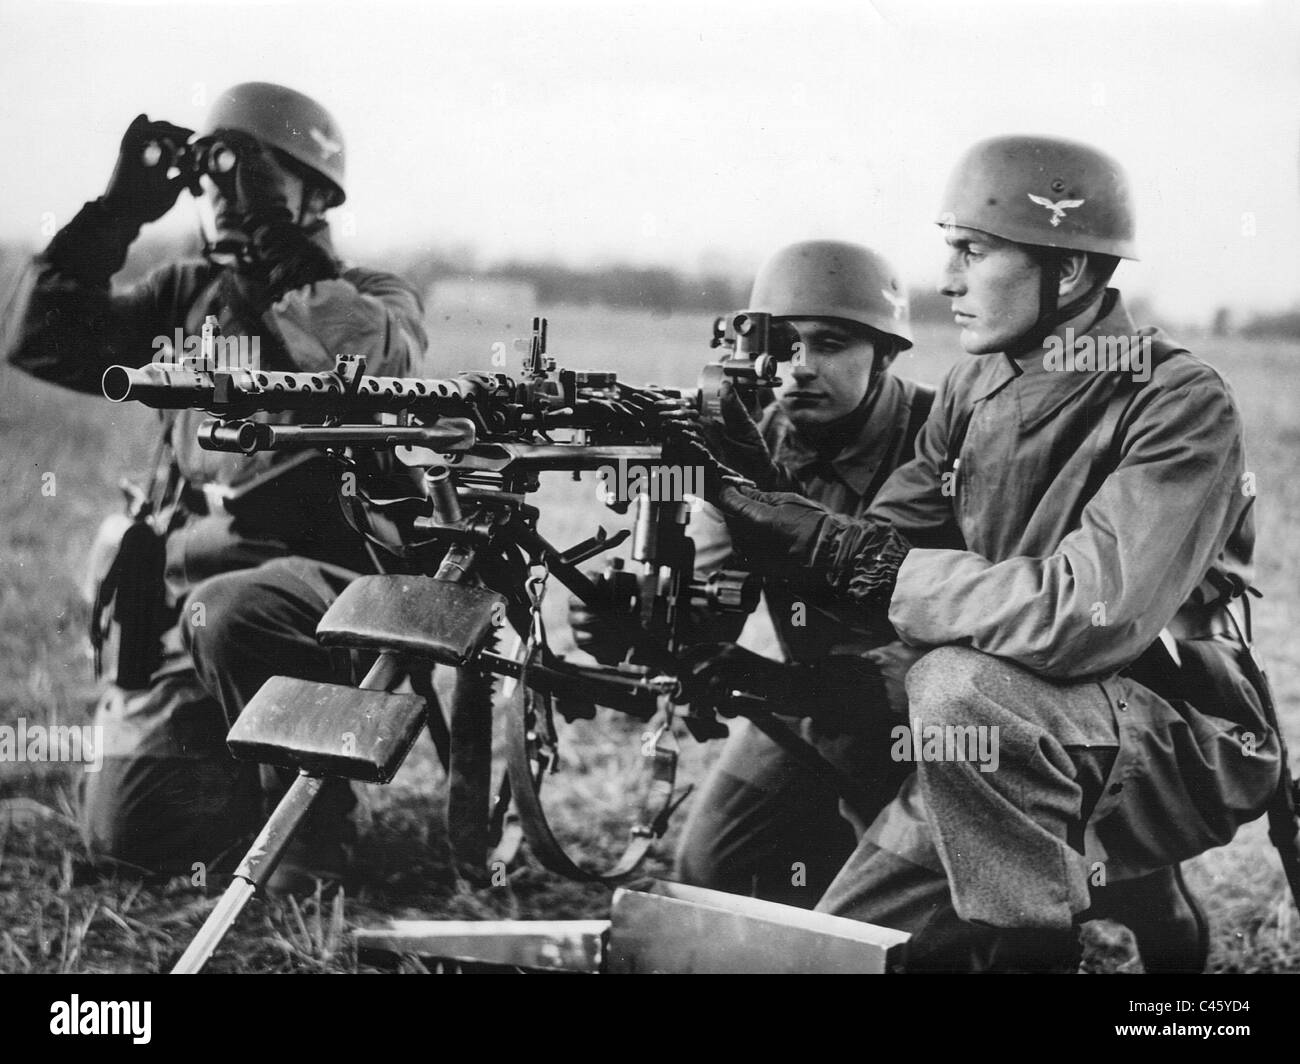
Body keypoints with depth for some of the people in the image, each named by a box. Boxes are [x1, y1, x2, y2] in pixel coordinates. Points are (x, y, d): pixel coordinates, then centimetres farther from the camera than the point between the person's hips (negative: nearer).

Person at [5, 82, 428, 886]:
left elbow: (372, 365, -21)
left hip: (321, 572, -4)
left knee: (225, 616, -39)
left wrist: (285, 269, -14)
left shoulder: (376, 302, 4)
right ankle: (255, 787, 18)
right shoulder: (190, 293, 17)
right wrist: (120, 211, 2)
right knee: (125, 830, -13)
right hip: (188, 589, 4)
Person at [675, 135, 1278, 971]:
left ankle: (1037, 947, -15)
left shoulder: (1180, 407, -20)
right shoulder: (979, 387, 5)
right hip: (1018, 740, 8)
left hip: (1182, 746, -8)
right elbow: (893, 540, 2)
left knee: (960, 687, -33)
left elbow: (1087, 615, -31)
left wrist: (860, 563, -28)